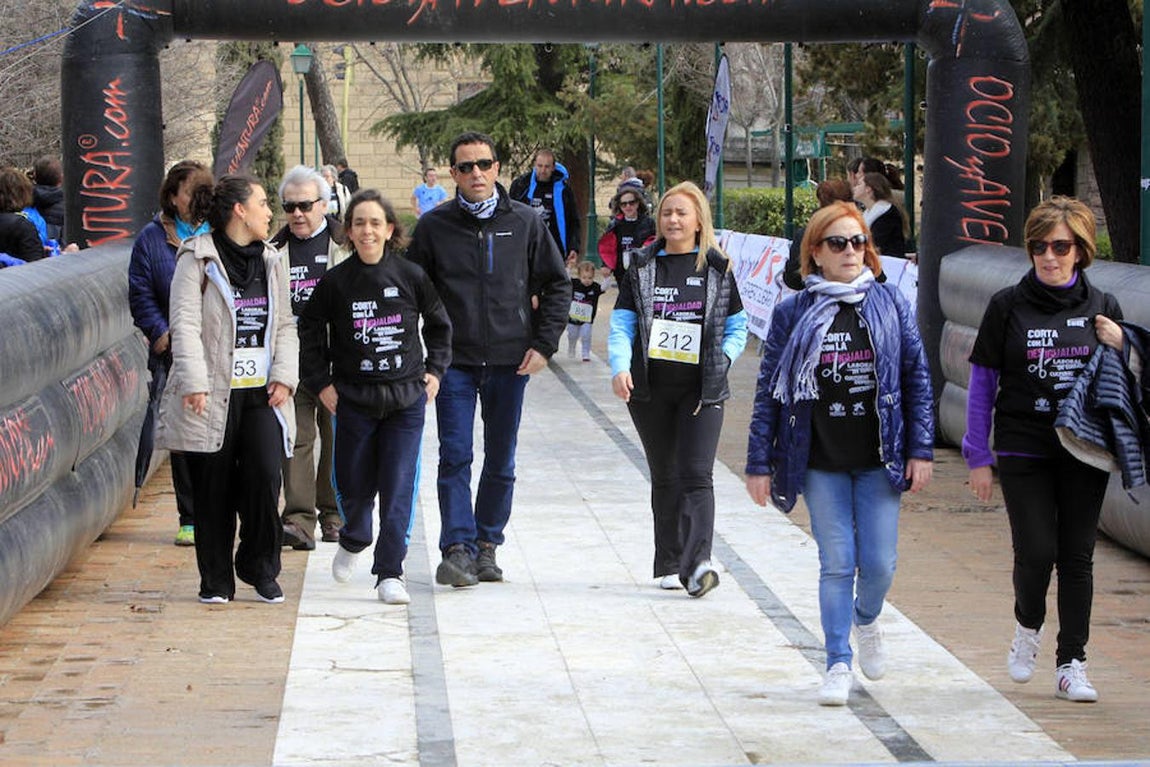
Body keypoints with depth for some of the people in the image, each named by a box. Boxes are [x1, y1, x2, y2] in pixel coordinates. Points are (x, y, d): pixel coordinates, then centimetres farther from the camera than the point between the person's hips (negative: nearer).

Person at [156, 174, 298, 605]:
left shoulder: (272, 261, 15)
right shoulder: (197, 260, -2)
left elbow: (285, 326, 15)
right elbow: (185, 325, -8)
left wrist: (284, 376, 1)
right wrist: (194, 383, -17)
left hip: (261, 393, 4)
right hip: (213, 395, -4)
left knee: (264, 475, -10)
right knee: (213, 488, 1)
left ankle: (261, 569, 7)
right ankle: (216, 581, 13)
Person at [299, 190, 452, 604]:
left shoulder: (411, 276, -1)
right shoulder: (334, 282, -2)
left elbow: (439, 325, 14)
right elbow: (310, 333, 9)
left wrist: (435, 370, 8)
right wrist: (321, 383, 4)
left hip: (407, 398, 0)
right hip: (354, 398, 0)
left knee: (399, 487, -5)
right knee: (354, 484, 7)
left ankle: (390, 572, 1)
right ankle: (353, 541, 39)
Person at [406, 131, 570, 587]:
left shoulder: (525, 223, 4)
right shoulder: (434, 226, 1)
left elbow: (558, 284, 11)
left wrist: (543, 344, 1)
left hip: (510, 361, 1)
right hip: (455, 362, -1)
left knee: (501, 463, 7)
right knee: (455, 458, -9)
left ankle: (486, 545, 18)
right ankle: (457, 548, -10)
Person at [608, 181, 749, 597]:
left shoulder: (717, 268, 4)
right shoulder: (642, 267, 7)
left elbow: (737, 326, 9)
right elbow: (622, 323, 2)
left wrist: (721, 361, -7)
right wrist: (620, 368, -14)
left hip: (702, 390, -2)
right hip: (650, 388, 2)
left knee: (696, 475, -13)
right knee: (664, 477, 9)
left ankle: (696, 566, -23)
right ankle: (668, 565, 17)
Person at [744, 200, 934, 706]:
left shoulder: (890, 305, 4)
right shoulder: (793, 313, 1)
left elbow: (917, 378, 6)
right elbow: (769, 390, 3)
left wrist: (921, 450, 0)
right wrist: (760, 464, 0)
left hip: (879, 459, 1)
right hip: (821, 461, -1)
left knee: (879, 563, 0)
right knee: (836, 563, -2)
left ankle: (866, 621, 33)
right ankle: (838, 665, 8)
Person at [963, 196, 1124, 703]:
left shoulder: (1101, 308, 5)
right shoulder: (1008, 306, -2)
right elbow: (982, 382, 2)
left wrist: (1121, 347, -8)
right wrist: (978, 456, 0)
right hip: (1024, 450, -2)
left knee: (1077, 556, 3)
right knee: (1036, 552, -9)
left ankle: (1071, 663, 12)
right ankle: (1028, 626, 22)